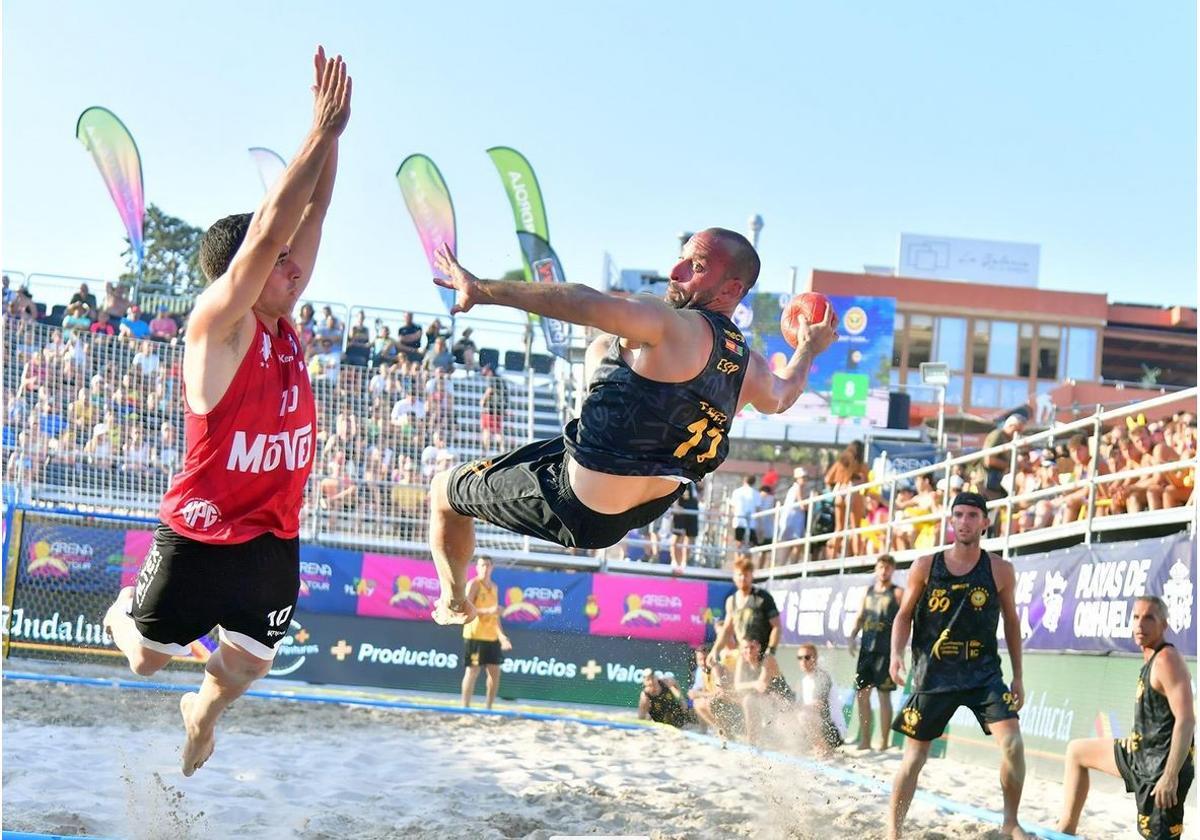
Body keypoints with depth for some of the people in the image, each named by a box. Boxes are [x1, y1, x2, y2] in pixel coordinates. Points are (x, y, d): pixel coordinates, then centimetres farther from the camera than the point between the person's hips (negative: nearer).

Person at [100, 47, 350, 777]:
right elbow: (268, 230, -28)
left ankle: (203, 710, 46)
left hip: (275, 539, 6)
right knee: (147, 660, 11)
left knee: (246, 671, 12)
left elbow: (310, 215, 0)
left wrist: (333, 131, -10)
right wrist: (321, 130, -27)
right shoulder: (219, 324, -16)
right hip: (201, 535, -6)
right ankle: (125, 610, 45)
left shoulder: (285, 320, 3)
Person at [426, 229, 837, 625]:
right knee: (603, 349, 33)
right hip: (651, 506, 8)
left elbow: (581, 302, -40)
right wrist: (809, 347, 43)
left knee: (444, 490, 15)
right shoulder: (749, 365, -2)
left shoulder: (672, 326, -26)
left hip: (578, 510, -8)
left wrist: (484, 290, -40)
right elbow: (783, 395, 23)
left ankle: (453, 606, 36)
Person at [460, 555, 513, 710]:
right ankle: (465, 707, -3)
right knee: (473, 671, -7)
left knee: (495, 671, 5)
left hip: (492, 636, 7)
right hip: (475, 635, -7)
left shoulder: (494, 587, 17)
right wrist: (488, 610, -27)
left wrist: (502, 635, 16)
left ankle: (489, 708, 14)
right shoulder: (474, 584, -6)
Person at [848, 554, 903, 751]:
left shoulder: (897, 593, 1)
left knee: (884, 696, -4)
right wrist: (852, 637, 0)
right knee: (861, 693, 4)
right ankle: (865, 740, 12)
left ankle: (883, 742, 0)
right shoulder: (868, 592, 16)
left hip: (886, 651, -5)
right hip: (867, 648, 5)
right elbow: (859, 618, 16)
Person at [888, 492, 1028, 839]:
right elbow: (904, 615, 4)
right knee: (914, 756, 6)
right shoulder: (926, 567, -1)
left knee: (1012, 742, -18)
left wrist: (1018, 676, 9)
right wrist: (896, 654, -13)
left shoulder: (1000, 571, 0)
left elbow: (1011, 621, 9)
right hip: (934, 675, 0)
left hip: (984, 673, 0)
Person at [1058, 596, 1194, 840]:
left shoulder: (1167, 660, -19)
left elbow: (1186, 720, -27)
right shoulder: (1152, 660, 11)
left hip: (1162, 764, -11)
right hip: (1143, 755, 11)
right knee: (1077, 751, 22)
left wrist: (1171, 776, -31)